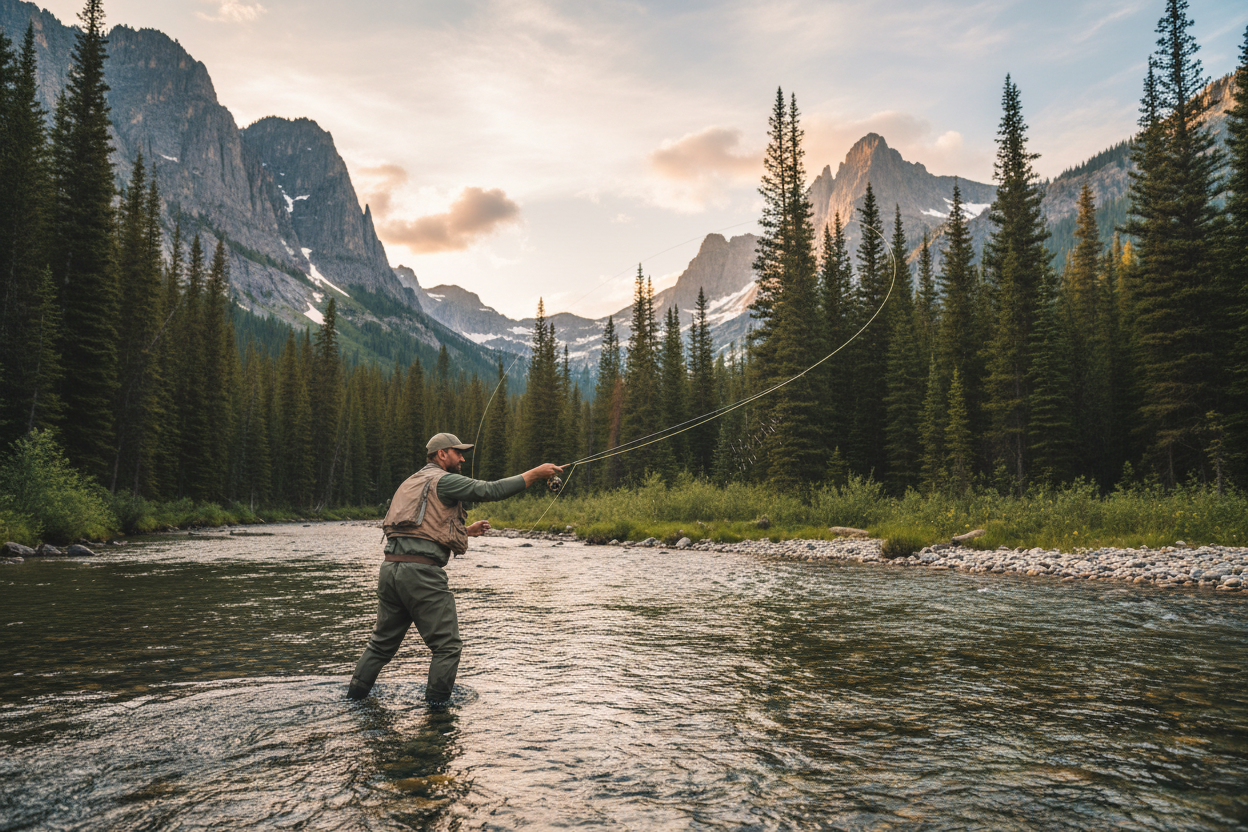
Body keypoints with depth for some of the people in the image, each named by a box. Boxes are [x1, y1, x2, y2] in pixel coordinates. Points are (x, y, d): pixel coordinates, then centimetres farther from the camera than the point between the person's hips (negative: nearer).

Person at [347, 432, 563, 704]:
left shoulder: (411, 483, 25)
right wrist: (535, 473, -6)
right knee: (446, 645, 2)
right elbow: (489, 490, -10)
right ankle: (437, 705, 6)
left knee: (382, 641, 21)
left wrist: (467, 531, 28)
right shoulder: (442, 480, -3)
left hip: (390, 568, 9)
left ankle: (354, 696, 26)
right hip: (421, 573, -9)